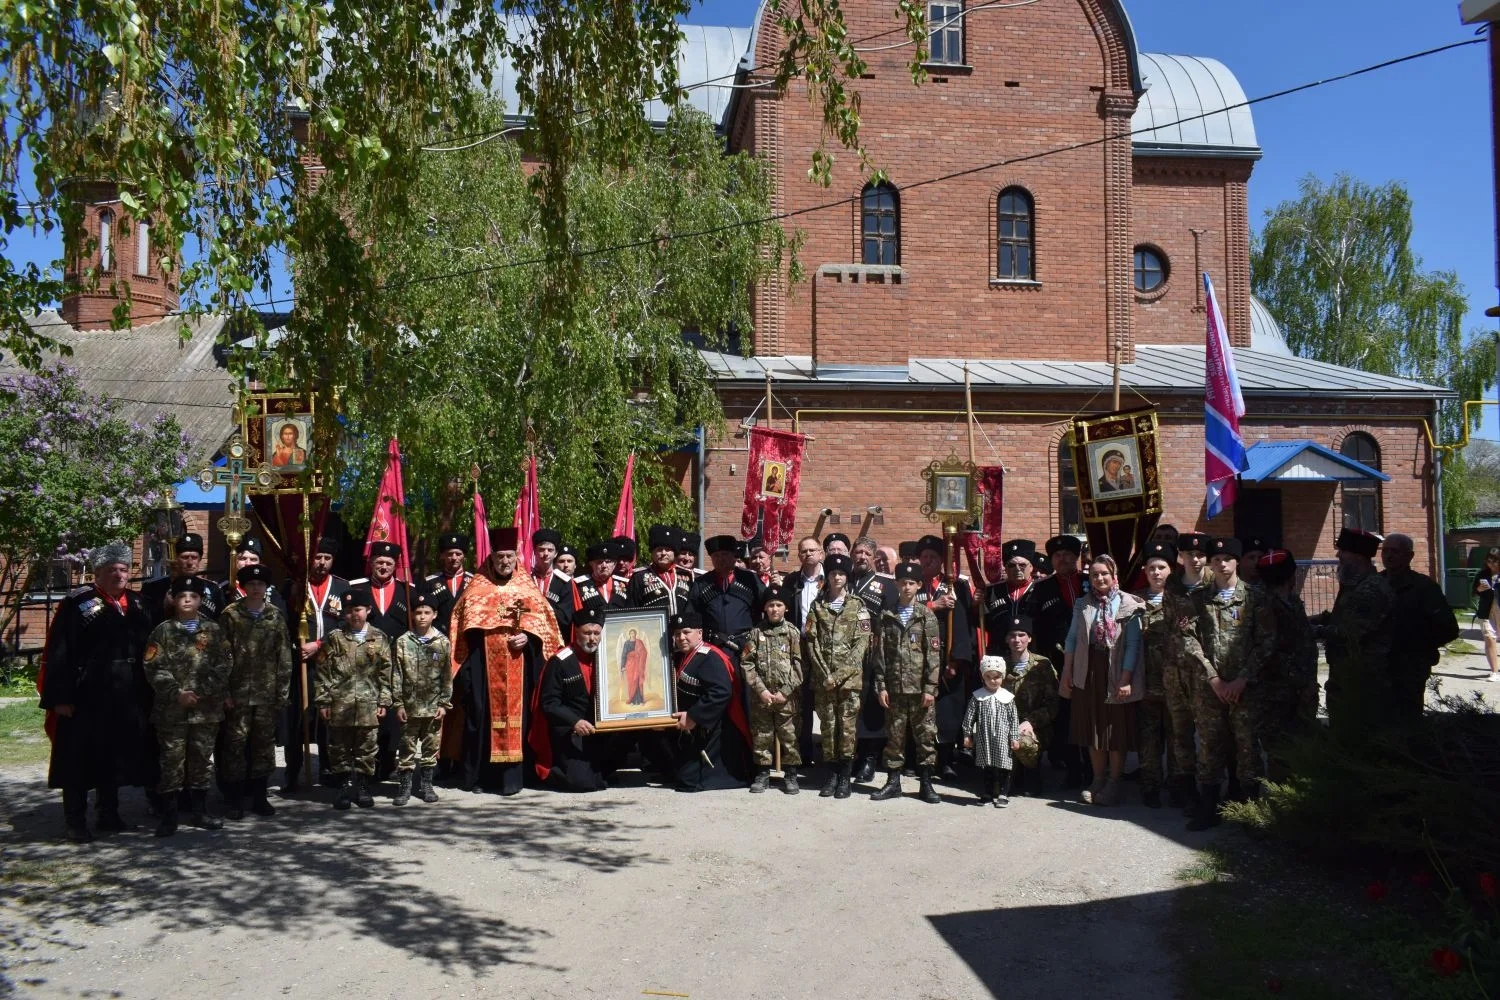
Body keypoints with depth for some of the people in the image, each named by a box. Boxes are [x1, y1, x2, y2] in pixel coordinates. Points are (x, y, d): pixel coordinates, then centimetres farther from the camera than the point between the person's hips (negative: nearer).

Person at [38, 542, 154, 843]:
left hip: (126, 697, 5)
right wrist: (60, 696, -16)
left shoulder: (140, 605, 9)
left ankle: (108, 815, 27)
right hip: (85, 695, -5)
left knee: (115, 757, 14)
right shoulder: (76, 604, -7)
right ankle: (75, 821, 13)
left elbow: (149, 648, 10)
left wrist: (148, 693, 6)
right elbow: (58, 654, -11)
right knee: (79, 759, 3)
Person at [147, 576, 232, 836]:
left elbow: (222, 666, 1)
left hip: (207, 708, 2)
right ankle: (169, 816, 7)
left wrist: (200, 693, -10)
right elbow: (155, 668, -5)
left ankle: (200, 811, 20)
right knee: (172, 761, 0)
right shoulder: (163, 631, 3)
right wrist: (177, 693, -14)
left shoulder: (213, 630, 7)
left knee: (202, 760, 10)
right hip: (171, 709, -2)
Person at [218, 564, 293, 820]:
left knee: (264, 744, 8)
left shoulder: (276, 616, 6)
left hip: (267, 693, 2)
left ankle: (259, 796, 18)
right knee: (236, 744, 1)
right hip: (238, 693, -2)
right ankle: (233, 798, 11)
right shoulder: (230, 615, 1)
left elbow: (285, 657, 6)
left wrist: (282, 693, 1)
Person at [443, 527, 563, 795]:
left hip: (518, 664, 1)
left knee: (515, 714, -1)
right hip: (483, 664, -1)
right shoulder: (477, 587, 9)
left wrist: (527, 636, -9)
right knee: (480, 715, -3)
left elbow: (543, 620, 8)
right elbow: (464, 622, 5)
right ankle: (473, 775, 6)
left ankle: (510, 775, 3)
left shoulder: (527, 587, 11)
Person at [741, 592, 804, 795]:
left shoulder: (793, 632, 1)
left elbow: (798, 664, -3)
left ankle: (790, 775, 13)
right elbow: (747, 663, 0)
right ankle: (762, 774, 18)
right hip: (761, 695, 1)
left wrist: (785, 692, -10)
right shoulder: (755, 633, 4)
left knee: (789, 735, 2)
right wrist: (761, 690, -9)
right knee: (761, 735, 7)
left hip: (787, 696, -1)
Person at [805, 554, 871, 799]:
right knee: (828, 724, 3)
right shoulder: (817, 606, 10)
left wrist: (840, 675, -11)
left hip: (850, 676, -2)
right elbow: (812, 641, 5)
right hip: (823, 676, 2)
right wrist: (825, 674, -7)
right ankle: (832, 774, 11)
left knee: (847, 724, -3)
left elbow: (861, 643, -3)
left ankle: (845, 777, 4)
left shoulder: (858, 606, 5)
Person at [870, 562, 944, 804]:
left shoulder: (927, 617, 1)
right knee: (894, 736, 7)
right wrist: (881, 686, 0)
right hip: (894, 688, 2)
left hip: (920, 689, -2)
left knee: (925, 736, 3)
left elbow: (934, 655, -3)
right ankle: (893, 782, 16)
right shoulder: (887, 617, 7)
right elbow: (880, 654, 6)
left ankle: (926, 784, 12)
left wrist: (930, 688, -8)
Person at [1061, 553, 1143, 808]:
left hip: (1115, 675, -4)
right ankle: (1098, 780, 22)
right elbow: (1072, 639, 6)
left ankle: (1113, 783, 14)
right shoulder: (1082, 605, 6)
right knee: (1092, 728, 10)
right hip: (1087, 673, 4)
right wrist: (1066, 674, 2)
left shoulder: (1128, 605, -6)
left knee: (1117, 729, 3)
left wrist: (1126, 680, -14)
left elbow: (1133, 644, -9)